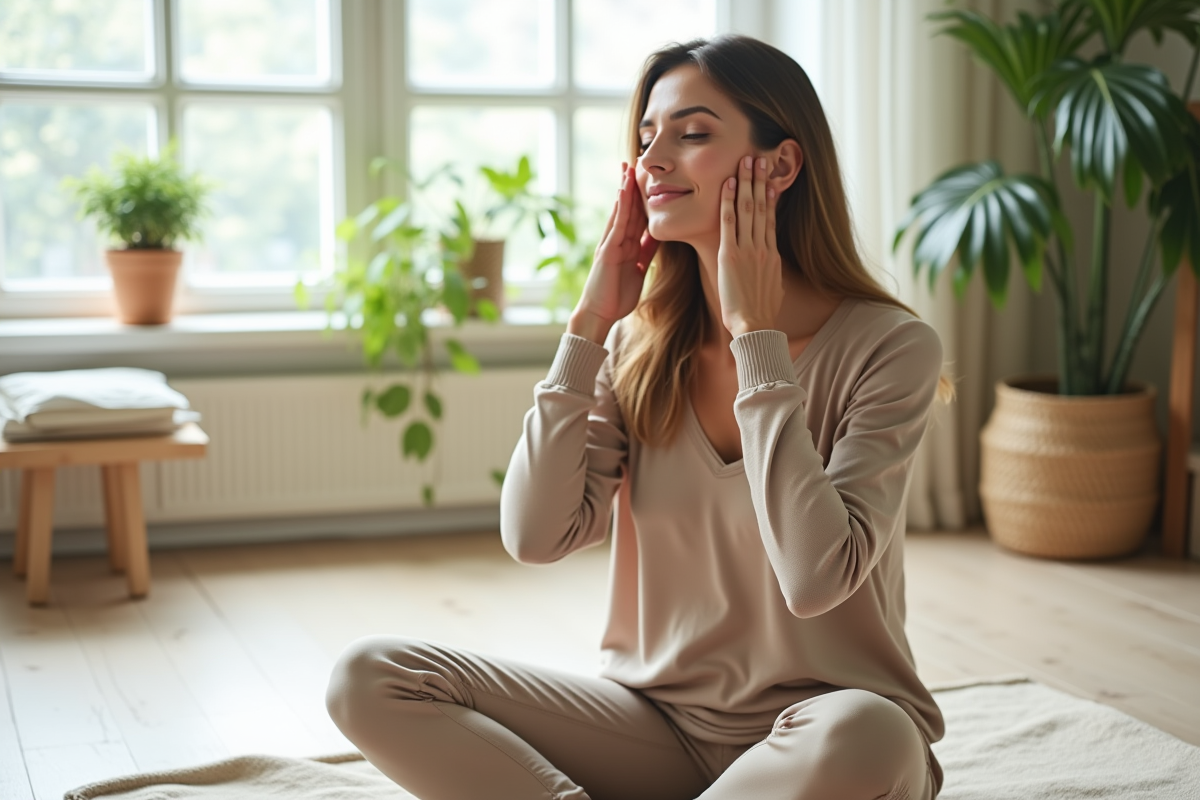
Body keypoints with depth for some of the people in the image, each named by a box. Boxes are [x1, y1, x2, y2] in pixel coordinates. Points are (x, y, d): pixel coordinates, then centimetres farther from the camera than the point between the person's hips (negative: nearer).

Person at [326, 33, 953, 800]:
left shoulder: (887, 346, -13)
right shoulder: (641, 346, 1)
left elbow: (816, 577, -26)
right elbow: (536, 534, -9)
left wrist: (758, 334, -20)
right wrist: (589, 325, -9)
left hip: (810, 732, -3)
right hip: (659, 721, 4)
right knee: (371, 675, -13)